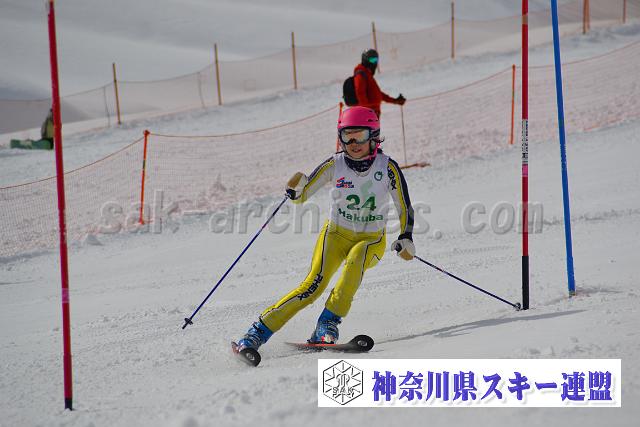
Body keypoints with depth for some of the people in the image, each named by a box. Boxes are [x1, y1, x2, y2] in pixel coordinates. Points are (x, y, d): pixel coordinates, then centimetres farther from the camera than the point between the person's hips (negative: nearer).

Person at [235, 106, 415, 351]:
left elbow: (405, 208, -3)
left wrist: (406, 239, -16)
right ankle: (258, 332, -19)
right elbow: (301, 196, -5)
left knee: (355, 262, -35)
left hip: (372, 240, 0)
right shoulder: (335, 165, -9)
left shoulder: (387, 167, -11)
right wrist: (295, 188, -28)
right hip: (336, 233, 0)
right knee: (315, 283, -21)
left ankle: (327, 326, -30)